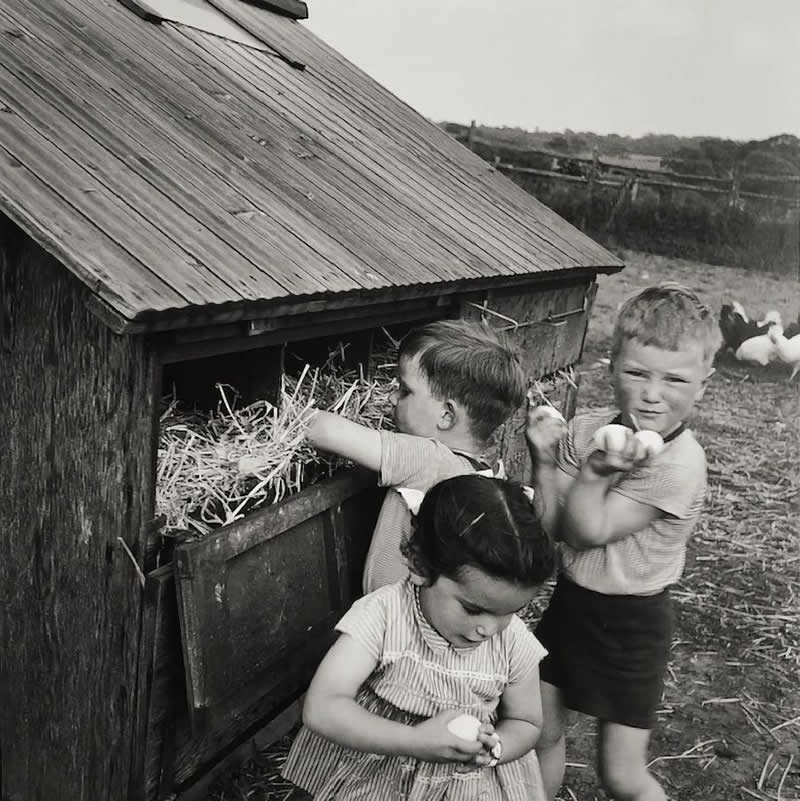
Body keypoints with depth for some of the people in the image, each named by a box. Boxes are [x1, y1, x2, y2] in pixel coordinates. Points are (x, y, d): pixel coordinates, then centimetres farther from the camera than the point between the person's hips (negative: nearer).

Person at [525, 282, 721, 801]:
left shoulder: (679, 463, -24)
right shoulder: (588, 429, -6)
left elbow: (587, 530, -21)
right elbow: (551, 527, -6)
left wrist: (593, 470, -29)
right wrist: (545, 459, -16)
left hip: (631, 623, -5)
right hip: (569, 601, 6)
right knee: (541, 733, 20)